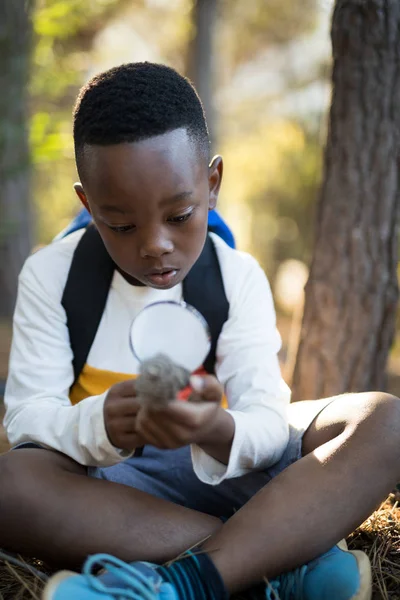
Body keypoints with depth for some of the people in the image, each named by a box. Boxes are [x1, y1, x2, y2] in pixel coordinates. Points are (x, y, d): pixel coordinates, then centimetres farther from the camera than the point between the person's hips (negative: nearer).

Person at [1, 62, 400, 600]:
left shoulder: (239, 277, -2)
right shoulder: (51, 275, -4)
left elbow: (267, 423, -13)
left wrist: (218, 431, -39)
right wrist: (100, 426, -34)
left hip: (224, 467, 1)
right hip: (105, 476, -1)